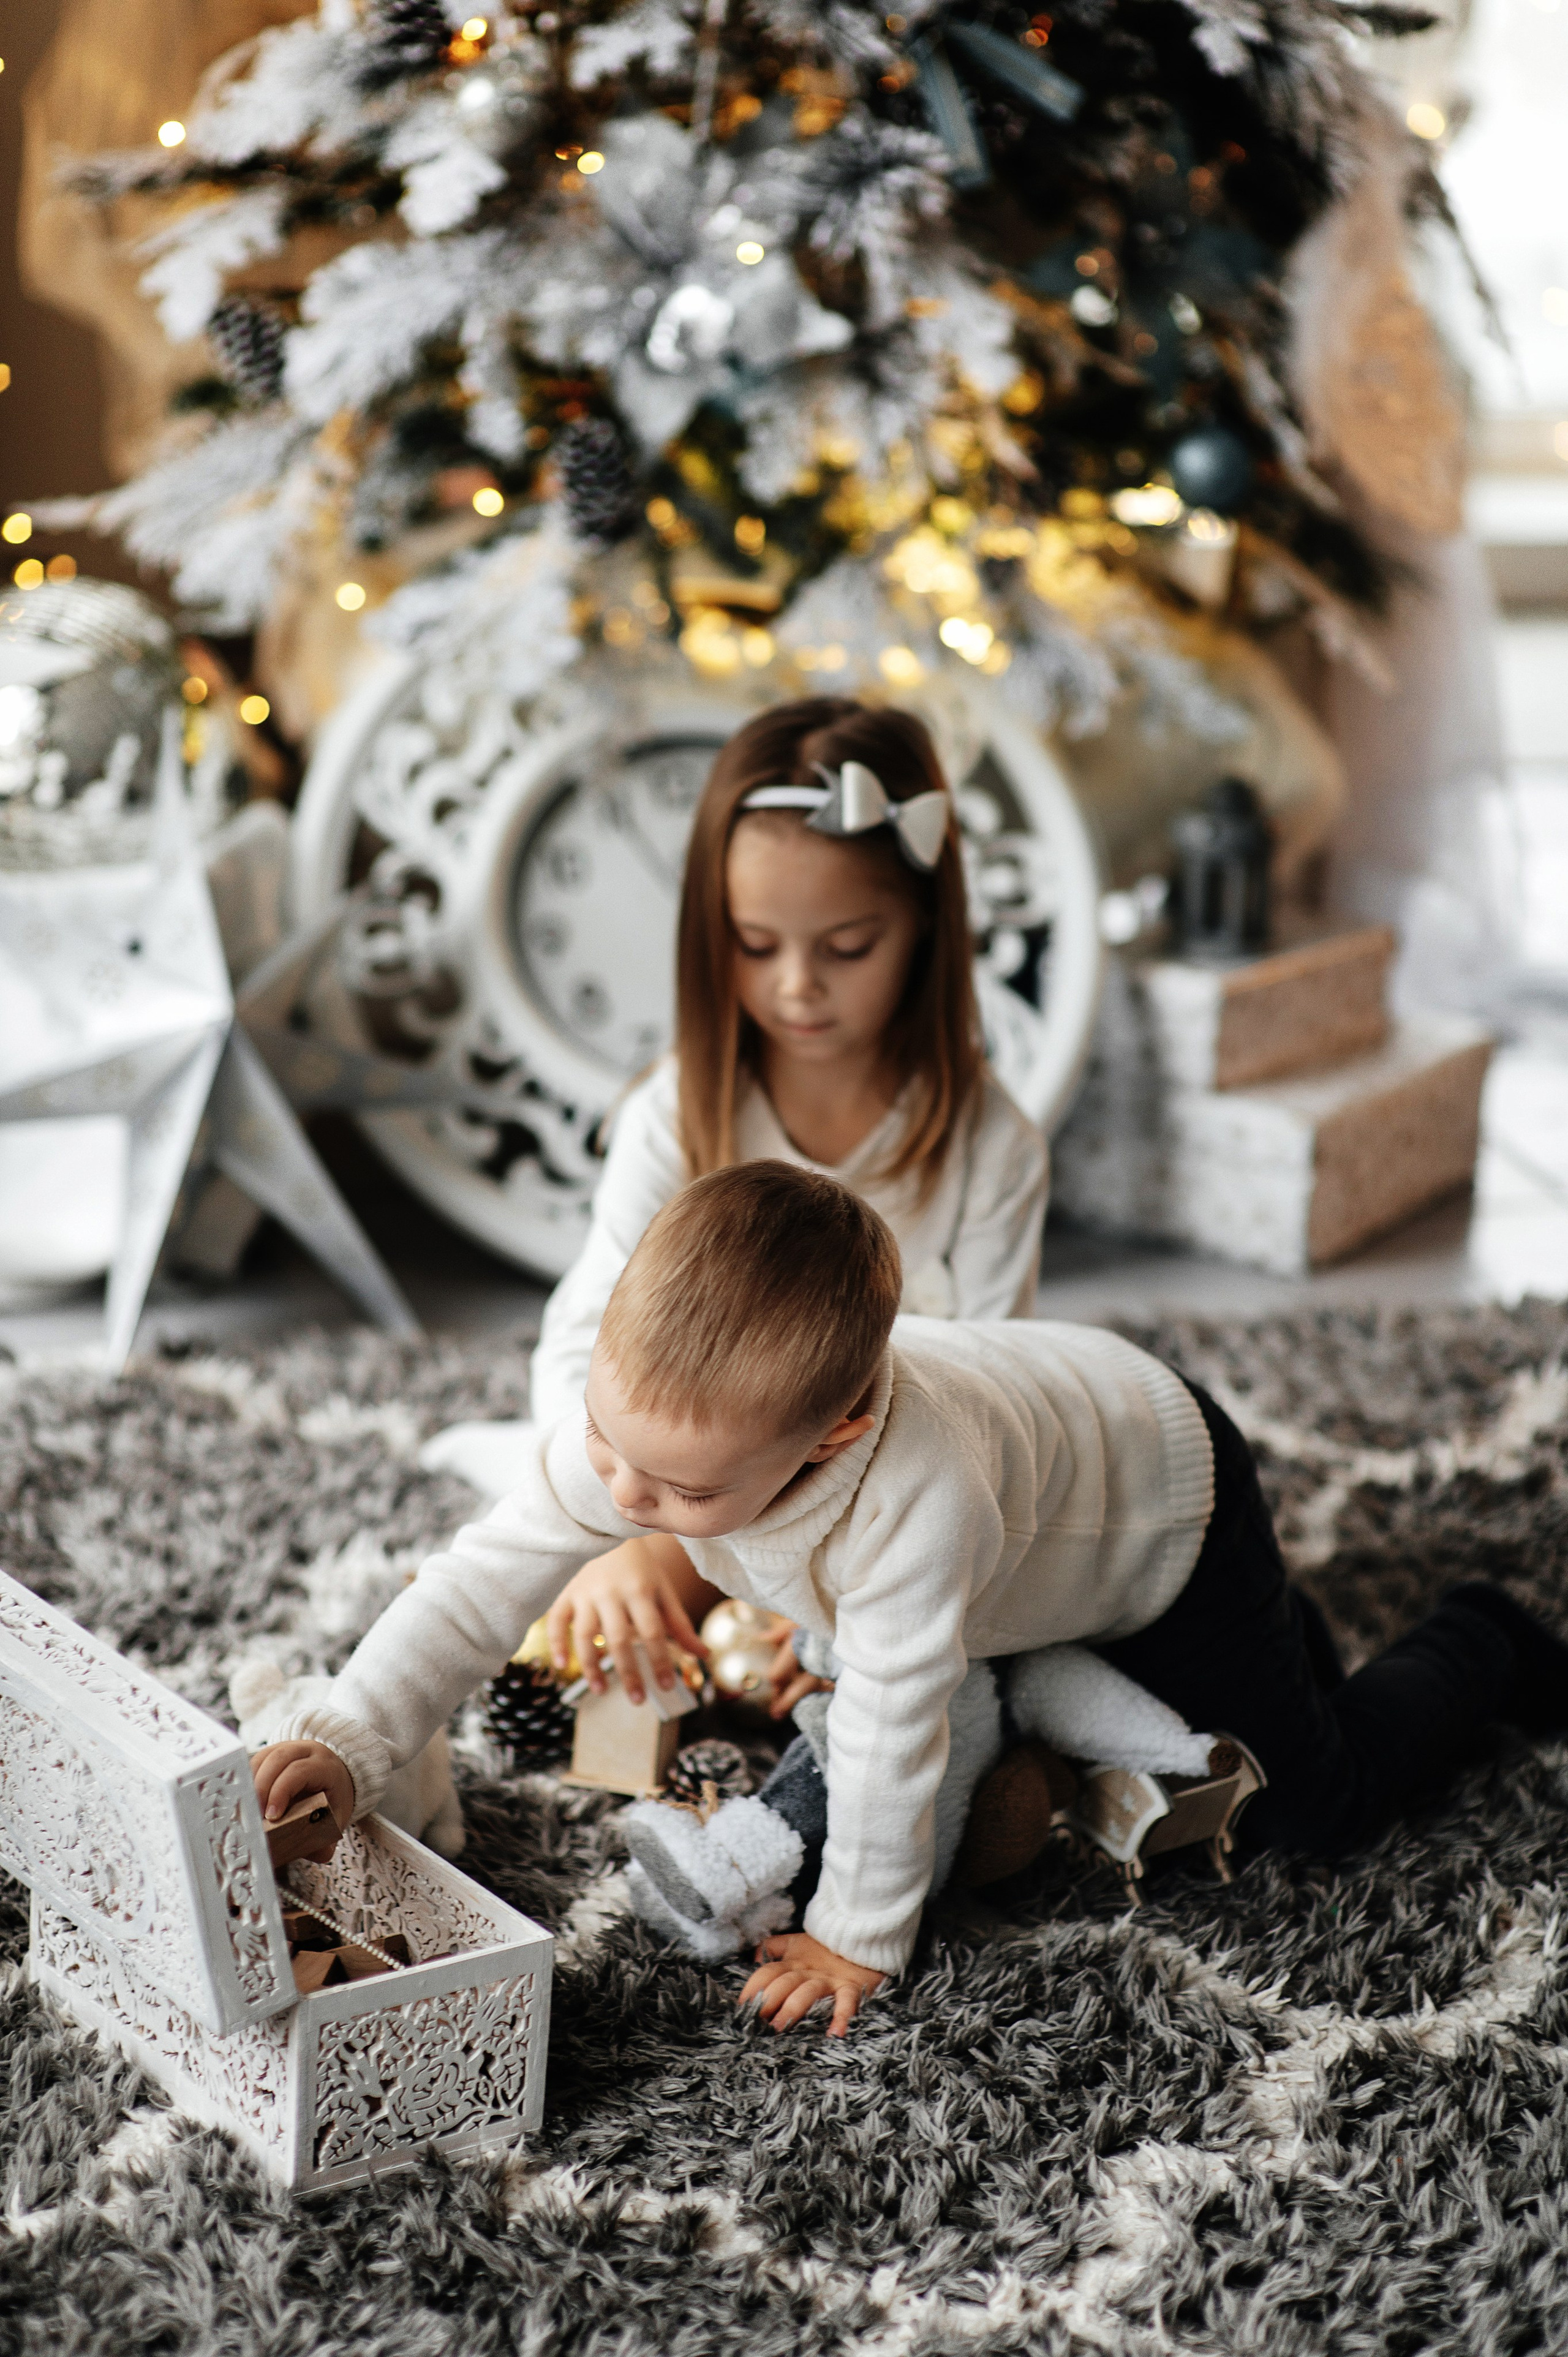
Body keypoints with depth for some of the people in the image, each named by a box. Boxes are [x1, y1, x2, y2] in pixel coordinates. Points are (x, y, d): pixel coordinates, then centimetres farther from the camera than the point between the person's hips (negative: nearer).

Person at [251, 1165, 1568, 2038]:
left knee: (1327, 1806, 6)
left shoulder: (917, 1502, -49)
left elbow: (892, 1734, -36)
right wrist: (349, 1741, -33)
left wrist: (859, 1938, -22)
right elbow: (486, 1581, -25)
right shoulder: (645, 1414, -33)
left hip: (1158, 1499, -6)